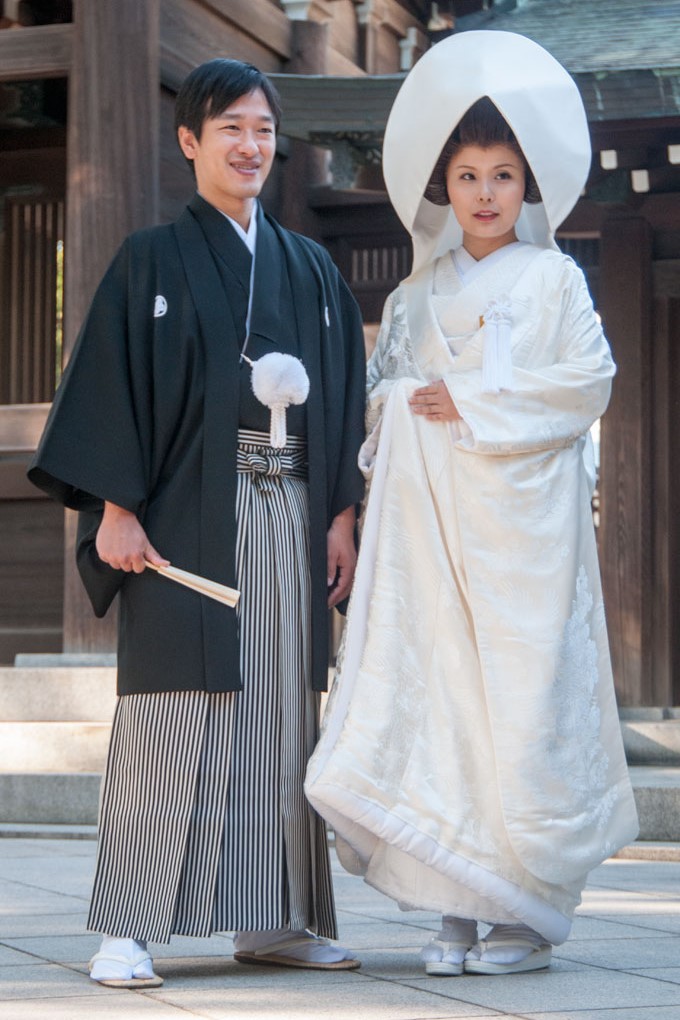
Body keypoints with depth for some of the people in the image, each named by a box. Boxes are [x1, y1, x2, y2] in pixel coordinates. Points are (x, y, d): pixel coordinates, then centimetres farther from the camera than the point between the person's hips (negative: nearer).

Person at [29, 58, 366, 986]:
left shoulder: (310, 268, 15)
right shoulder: (154, 261, 3)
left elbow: (342, 397, 14)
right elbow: (112, 385, -3)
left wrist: (341, 515, 6)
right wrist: (116, 509, -13)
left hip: (289, 516, 4)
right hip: (187, 516, -4)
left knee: (283, 713, 5)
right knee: (170, 711, -8)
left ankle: (273, 919, 12)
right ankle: (128, 930, -5)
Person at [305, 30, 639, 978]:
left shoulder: (553, 278, 5)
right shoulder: (421, 291, 17)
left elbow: (588, 377, -5)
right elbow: (384, 386, 20)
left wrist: (475, 403, -9)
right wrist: (403, 410, -3)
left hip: (523, 515, -4)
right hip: (432, 513, 4)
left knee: (524, 694, -7)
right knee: (438, 689, -2)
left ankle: (529, 911, 1)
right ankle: (458, 908, 2)